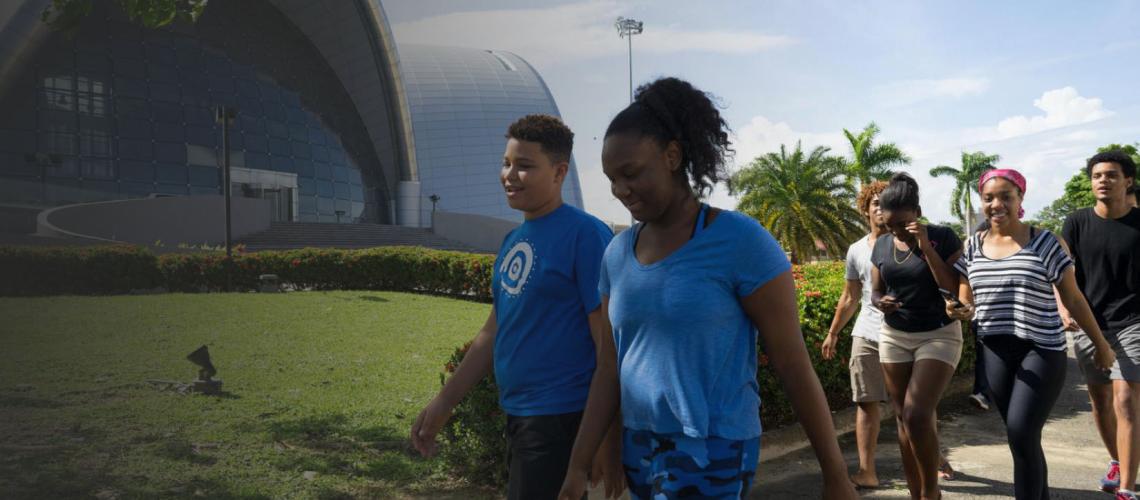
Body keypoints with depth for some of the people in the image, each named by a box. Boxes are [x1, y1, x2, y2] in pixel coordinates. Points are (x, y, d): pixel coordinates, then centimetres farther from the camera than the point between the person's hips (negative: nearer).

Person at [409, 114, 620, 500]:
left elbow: (608, 343, -16)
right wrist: (444, 402, 15)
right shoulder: (513, 240, 11)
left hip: (561, 420, -8)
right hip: (517, 415, 8)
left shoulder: (585, 234, -13)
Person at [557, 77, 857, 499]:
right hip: (641, 449, 7)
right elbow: (611, 370, 8)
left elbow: (794, 365, -11)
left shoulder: (742, 240, -14)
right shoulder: (618, 254, 5)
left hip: (711, 453, -7)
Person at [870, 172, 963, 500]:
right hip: (894, 337, 5)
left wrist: (926, 247, -22)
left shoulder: (943, 238, -10)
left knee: (917, 414, -16)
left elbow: (955, 288, -16)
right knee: (903, 418, 6)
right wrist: (880, 302, -12)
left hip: (938, 335, -5)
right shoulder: (881, 245, 3)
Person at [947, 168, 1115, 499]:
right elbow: (967, 304, 11)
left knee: (1020, 432, -14)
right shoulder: (973, 247, 6)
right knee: (1022, 436, 10)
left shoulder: (1044, 243, -4)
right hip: (996, 352, 4)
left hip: (1042, 350, -4)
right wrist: (960, 311, -13)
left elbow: (1073, 299, 3)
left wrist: (1101, 344, 9)